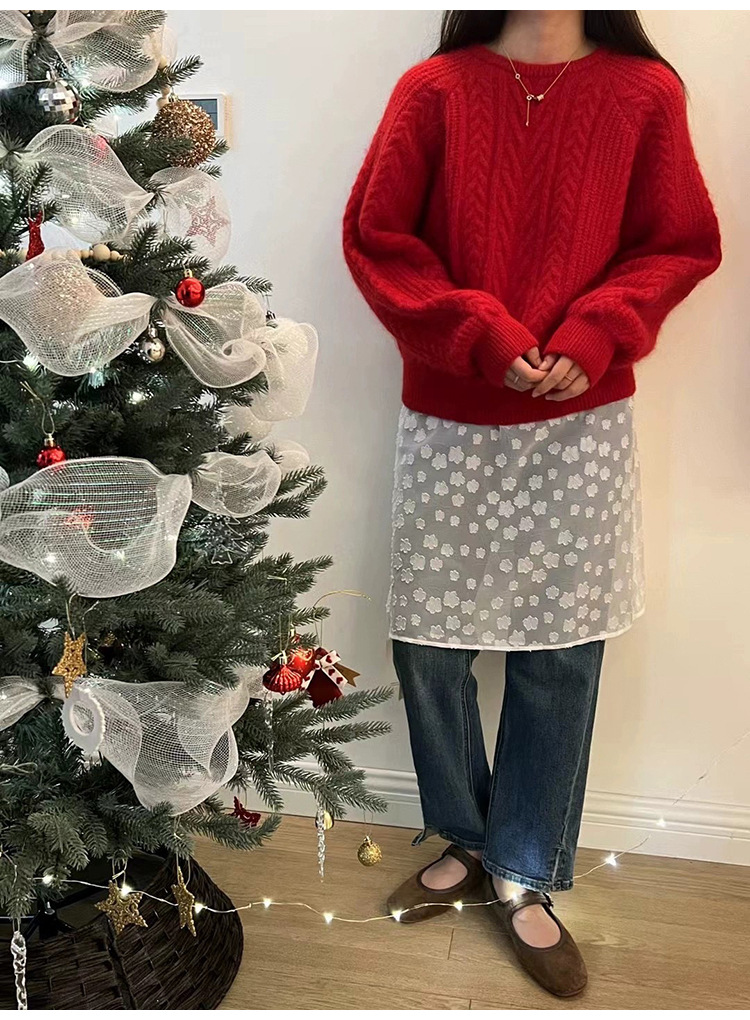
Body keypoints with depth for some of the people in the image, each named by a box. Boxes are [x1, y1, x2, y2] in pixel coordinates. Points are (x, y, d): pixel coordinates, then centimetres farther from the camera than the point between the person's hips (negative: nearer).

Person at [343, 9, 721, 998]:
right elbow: (375, 237, -2)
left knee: (560, 651, 5)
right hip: (448, 423, 0)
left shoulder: (646, 91, 3)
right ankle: (468, 841, 32)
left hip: (582, 427, 0)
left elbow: (682, 246, 4)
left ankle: (527, 880, 26)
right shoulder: (435, 88, 2)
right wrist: (483, 337, -13)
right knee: (428, 642, 6)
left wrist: (592, 335, -13)